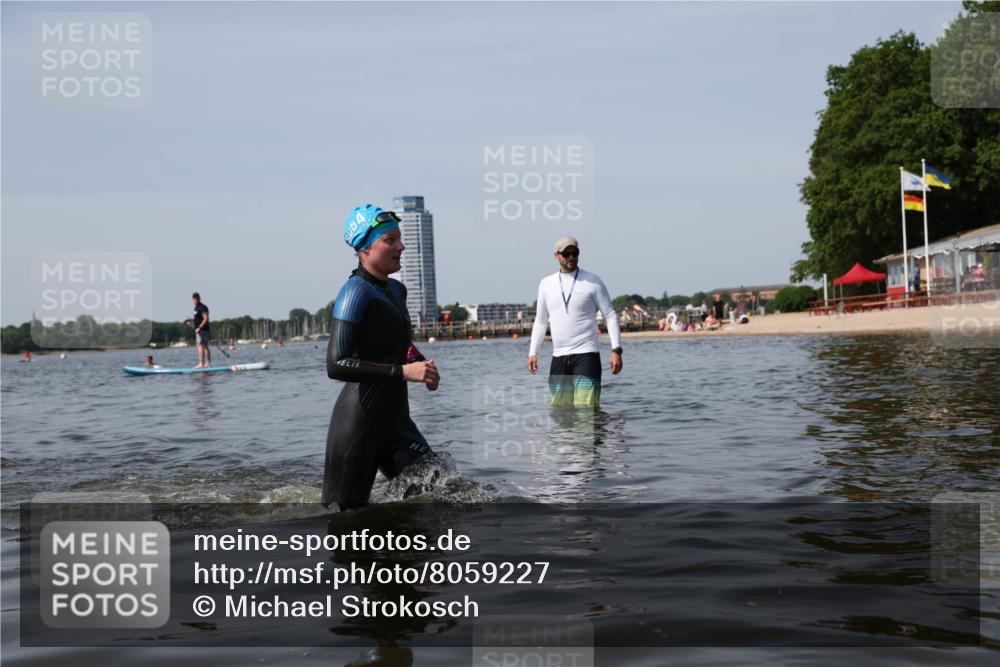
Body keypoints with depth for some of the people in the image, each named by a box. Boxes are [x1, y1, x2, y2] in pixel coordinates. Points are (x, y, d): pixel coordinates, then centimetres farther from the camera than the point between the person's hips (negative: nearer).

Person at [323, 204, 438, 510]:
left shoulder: (396, 290, 11)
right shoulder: (356, 292, -16)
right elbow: (336, 366, -24)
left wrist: (423, 363, 6)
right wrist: (404, 371, -25)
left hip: (395, 419, 8)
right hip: (358, 423, -8)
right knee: (344, 512, 2)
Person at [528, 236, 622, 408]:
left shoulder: (592, 282, -1)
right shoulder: (546, 284, 11)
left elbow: (611, 316, 0)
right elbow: (540, 321, 18)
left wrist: (616, 350, -9)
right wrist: (532, 352, 10)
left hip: (586, 355, -4)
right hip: (558, 357, 4)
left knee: (587, 408, -13)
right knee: (559, 409, 6)